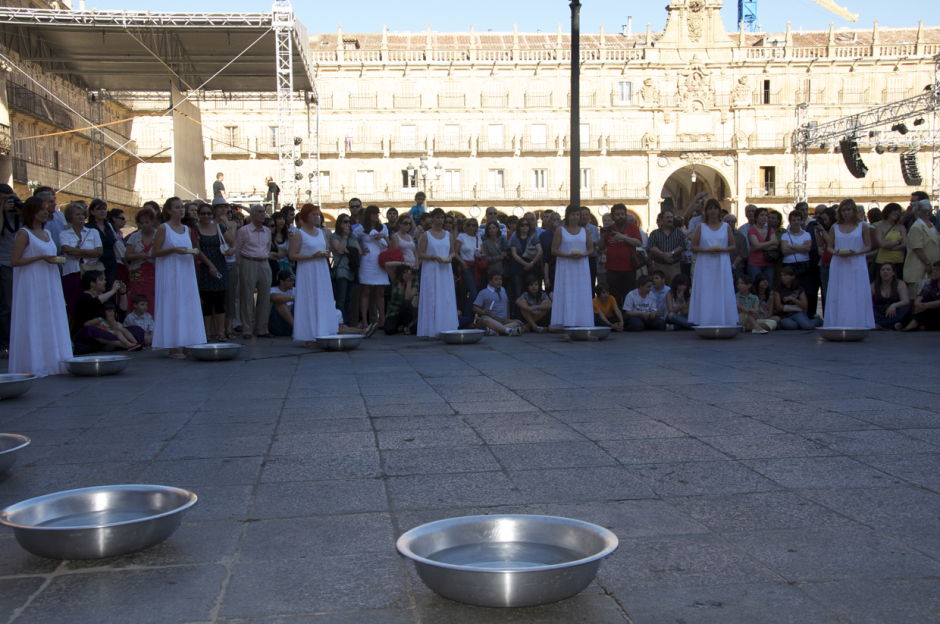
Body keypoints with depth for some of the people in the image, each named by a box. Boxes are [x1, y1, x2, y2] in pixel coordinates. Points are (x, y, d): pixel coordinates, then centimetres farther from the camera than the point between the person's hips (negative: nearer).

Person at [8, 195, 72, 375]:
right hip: (31, 285, -8)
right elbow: (14, 261, -14)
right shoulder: (24, 233, -7)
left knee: (52, 323, 7)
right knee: (33, 324, -5)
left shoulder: (47, 233, 15)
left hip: (50, 284, 8)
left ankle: (51, 363, 12)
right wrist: (41, 257, -18)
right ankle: (33, 365, 1)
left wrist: (57, 260, 6)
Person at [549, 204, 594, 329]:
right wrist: (568, 255, -15)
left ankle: (582, 325, 2)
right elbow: (554, 251, -1)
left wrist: (583, 255, -10)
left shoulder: (585, 231, 11)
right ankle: (566, 325, -7)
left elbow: (591, 249, 11)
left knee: (582, 296, 0)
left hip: (581, 267, 3)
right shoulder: (560, 231, 3)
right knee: (566, 295, -6)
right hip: (565, 267, -3)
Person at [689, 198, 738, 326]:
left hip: (722, 265, 1)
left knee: (722, 294, -2)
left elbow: (733, 246, 9)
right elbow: (693, 246, 2)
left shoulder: (726, 227, 9)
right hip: (705, 265, -1)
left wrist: (723, 249, -11)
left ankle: (723, 324, 1)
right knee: (705, 295, -4)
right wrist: (707, 250, -14)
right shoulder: (701, 227, 6)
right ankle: (705, 324, -2)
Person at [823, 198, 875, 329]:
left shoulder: (862, 227, 5)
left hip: (857, 265, -2)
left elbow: (868, 246, 3)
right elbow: (829, 246, 12)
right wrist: (835, 252, -10)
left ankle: (858, 324, 0)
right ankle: (838, 325, 4)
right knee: (838, 296, 0)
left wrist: (856, 252, -15)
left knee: (857, 296, -3)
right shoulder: (835, 228, 10)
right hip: (839, 266, 2)